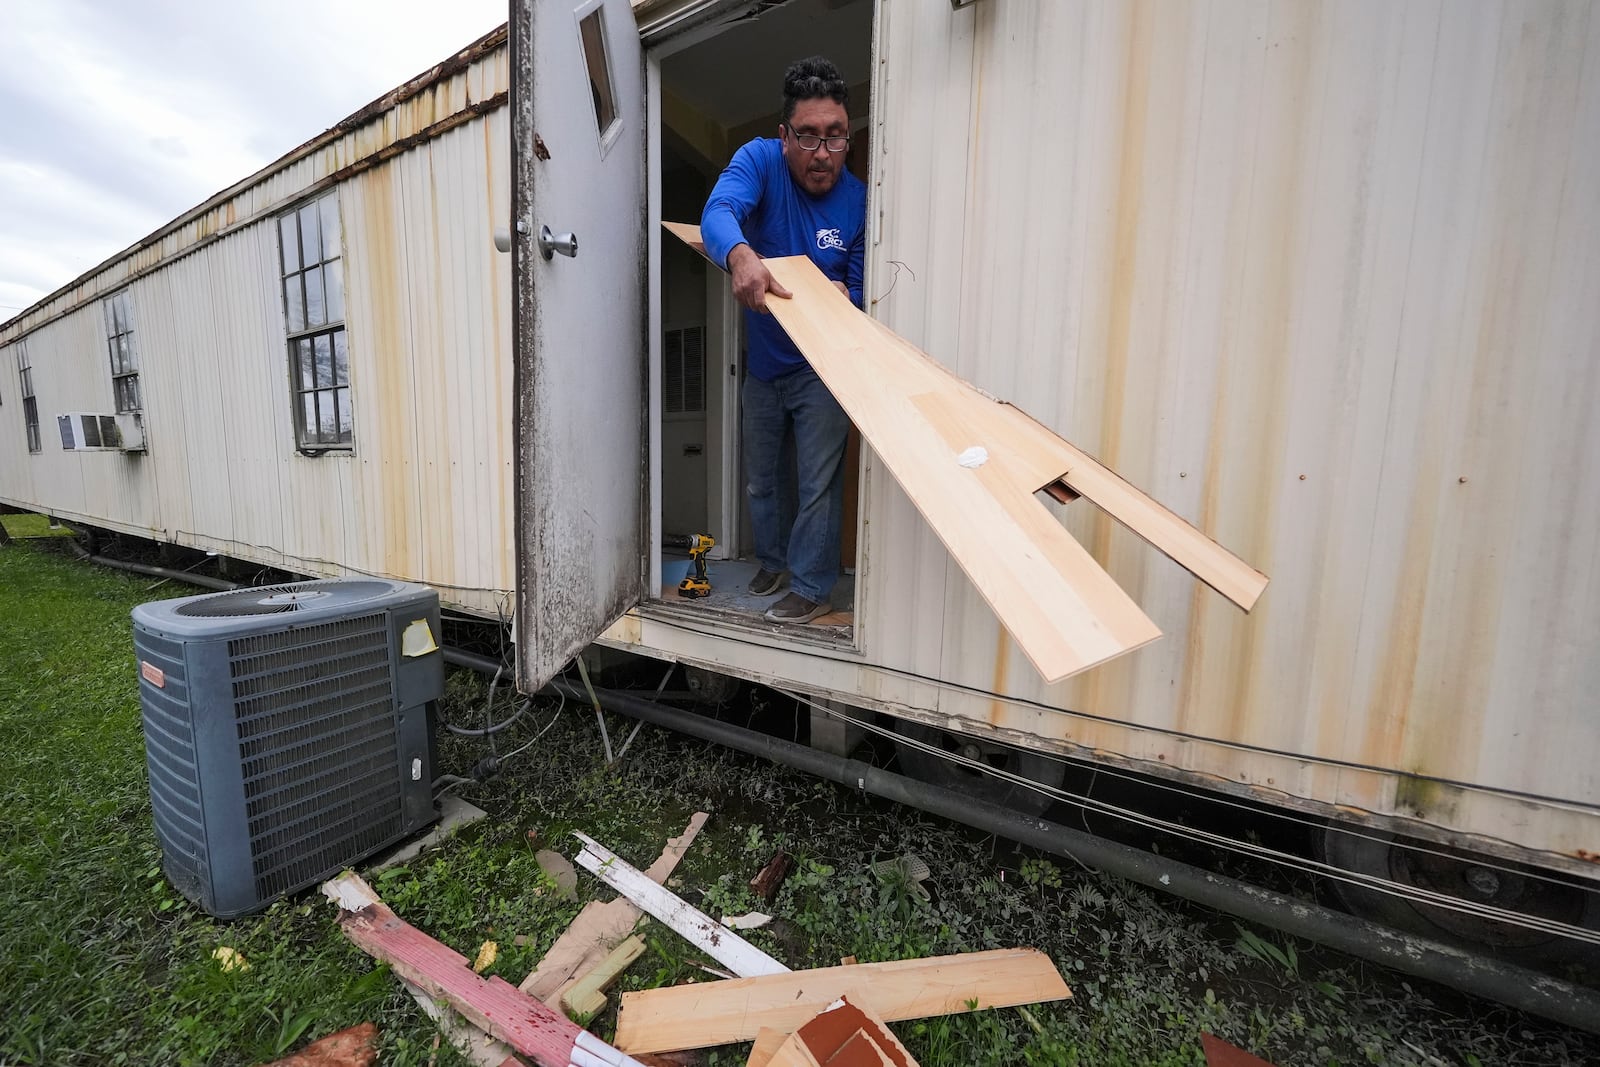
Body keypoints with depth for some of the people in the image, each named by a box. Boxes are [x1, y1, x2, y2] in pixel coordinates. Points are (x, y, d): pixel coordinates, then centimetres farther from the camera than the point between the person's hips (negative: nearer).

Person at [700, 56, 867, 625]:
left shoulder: (859, 199, -9)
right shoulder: (760, 159, -10)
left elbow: (865, 291, -4)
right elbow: (717, 212, -30)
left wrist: (843, 296, -27)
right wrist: (741, 255, -52)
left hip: (822, 368, -2)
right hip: (763, 362, 3)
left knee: (818, 483, -1)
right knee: (761, 480, 15)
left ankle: (812, 588, 17)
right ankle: (774, 558, 39)